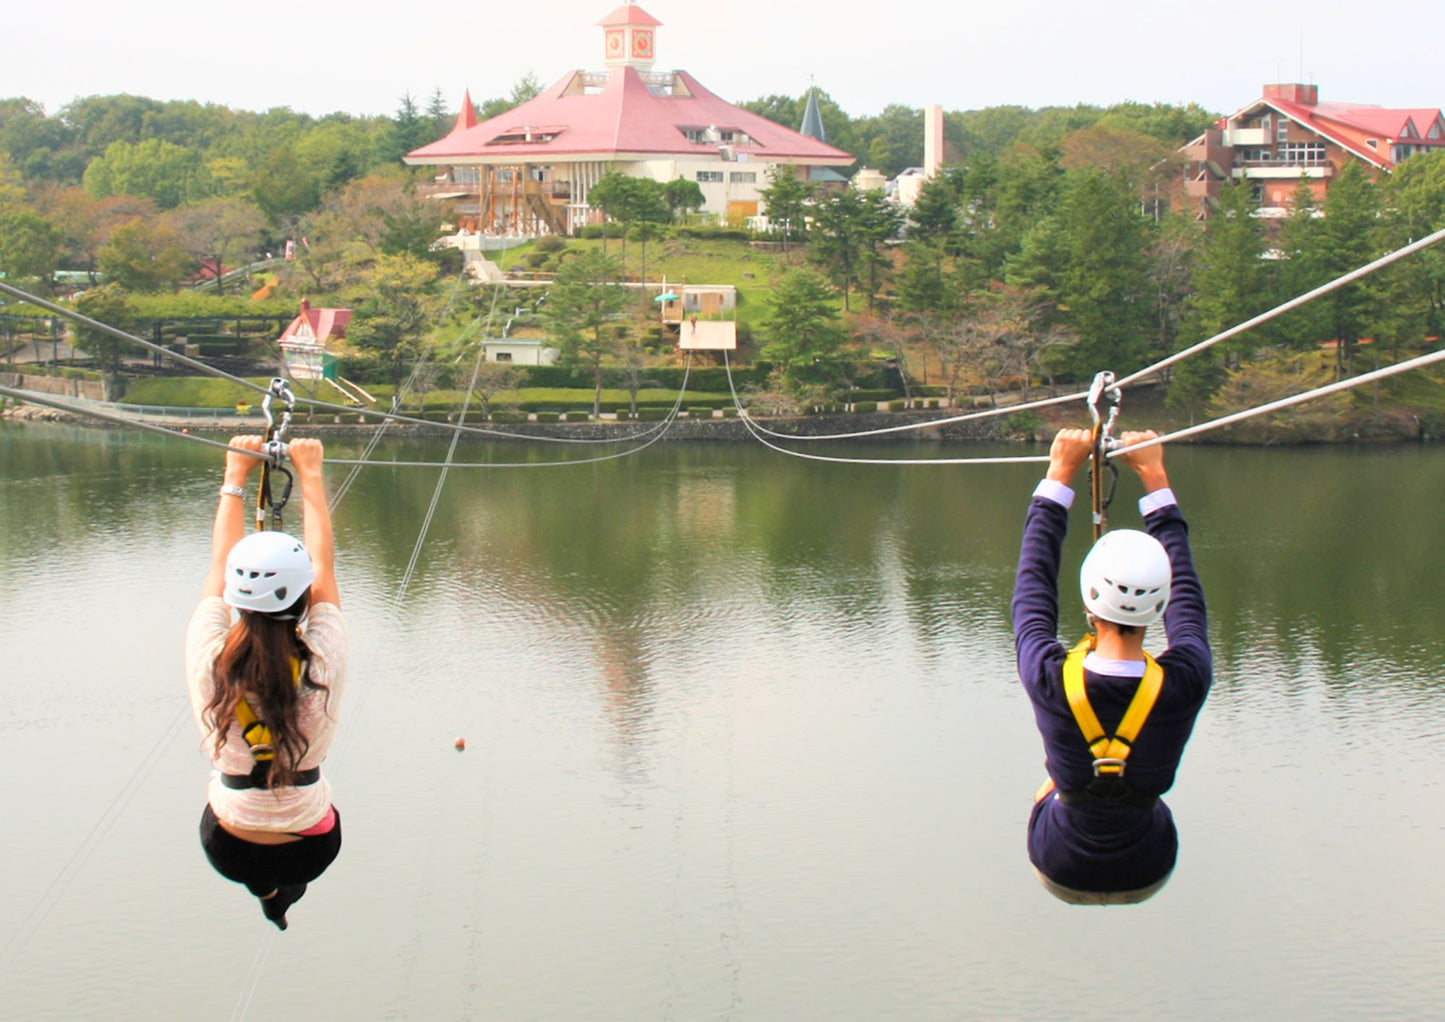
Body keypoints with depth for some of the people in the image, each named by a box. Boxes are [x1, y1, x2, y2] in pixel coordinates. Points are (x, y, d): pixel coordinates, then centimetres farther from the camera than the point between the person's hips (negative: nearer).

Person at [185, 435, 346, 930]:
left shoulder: (208, 661, -23)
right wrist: (310, 474, 2)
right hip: (309, 850, 0)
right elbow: (323, 564, -9)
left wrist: (236, 475, 5)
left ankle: (264, 886, 37)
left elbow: (221, 564, -6)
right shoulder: (321, 665, -25)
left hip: (228, 849, 0)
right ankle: (286, 889, 32)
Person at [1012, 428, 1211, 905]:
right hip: (1146, 877, 1)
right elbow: (1186, 589, -9)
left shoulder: (1050, 681, -30)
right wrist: (1154, 477, -1)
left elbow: (1033, 580, -11)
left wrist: (1060, 473, -4)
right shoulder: (1184, 684, -28)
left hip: (1062, 874, -1)